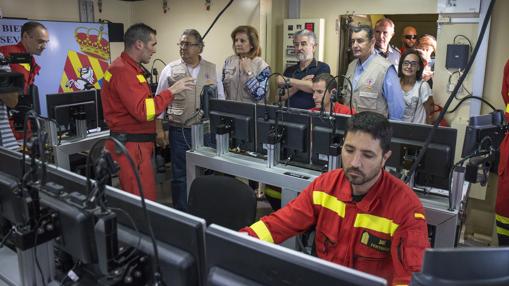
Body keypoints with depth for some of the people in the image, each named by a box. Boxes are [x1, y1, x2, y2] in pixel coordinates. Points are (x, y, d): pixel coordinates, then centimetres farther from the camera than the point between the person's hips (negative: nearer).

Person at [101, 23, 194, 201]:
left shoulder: (130, 67, 16)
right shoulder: (123, 71, -17)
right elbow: (143, 111, -25)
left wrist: (169, 97, 12)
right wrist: (171, 91, -16)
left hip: (136, 143, 10)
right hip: (131, 145, -10)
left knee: (135, 200, 14)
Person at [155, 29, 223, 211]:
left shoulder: (212, 70, 5)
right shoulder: (170, 70, 1)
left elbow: (220, 100, 9)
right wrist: (159, 129, -2)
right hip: (179, 131, -1)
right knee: (180, 175, 7)